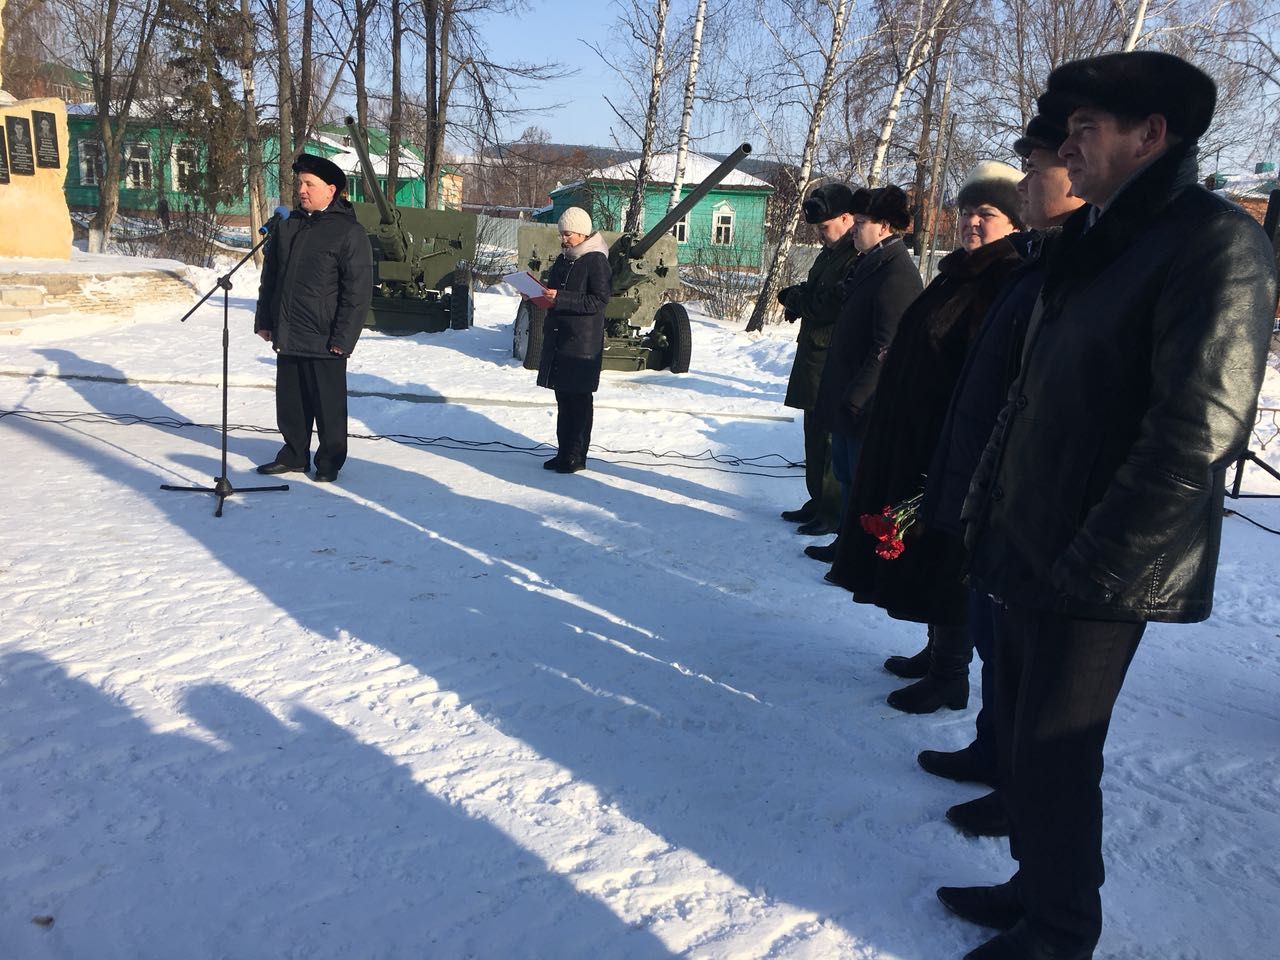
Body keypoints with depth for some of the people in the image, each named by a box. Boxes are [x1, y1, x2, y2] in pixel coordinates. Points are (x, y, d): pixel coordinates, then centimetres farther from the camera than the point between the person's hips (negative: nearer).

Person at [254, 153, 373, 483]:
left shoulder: (349, 232, -9)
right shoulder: (287, 224, 11)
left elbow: (358, 290, -13)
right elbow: (270, 276, 19)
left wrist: (343, 337, -17)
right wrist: (264, 320, 14)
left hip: (324, 342, -6)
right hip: (287, 337, 6)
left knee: (328, 405, 5)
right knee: (290, 402, 15)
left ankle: (329, 461, 20)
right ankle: (294, 455, 30)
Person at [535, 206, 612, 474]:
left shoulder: (596, 261, -10)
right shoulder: (563, 259, 15)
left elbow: (599, 301, -18)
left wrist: (560, 299, -22)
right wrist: (543, 298, 2)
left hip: (582, 341, -8)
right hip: (557, 338, 8)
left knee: (578, 400, -2)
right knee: (563, 397, 12)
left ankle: (576, 457, 5)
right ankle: (564, 452, 21)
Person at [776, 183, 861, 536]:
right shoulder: (830, 252, 16)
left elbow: (837, 307, -22)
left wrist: (797, 299, -7)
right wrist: (797, 297, 3)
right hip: (814, 357, 10)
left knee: (830, 438, -4)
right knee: (815, 433, 16)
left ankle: (834, 511, 6)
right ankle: (818, 501, 28)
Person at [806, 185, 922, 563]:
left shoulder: (897, 275, -19)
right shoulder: (868, 265, 13)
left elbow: (888, 347, -24)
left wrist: (856, 395, -22)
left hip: (869, 405, -10)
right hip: (846, 398, 10)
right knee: (846, 474, 19)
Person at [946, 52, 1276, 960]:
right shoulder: (1092, 241, 14)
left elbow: (1195, 436, -21)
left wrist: (1090, 566, -20)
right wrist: (990, 500, 11)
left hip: (1092, 573, -8)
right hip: (1029, 547, 8)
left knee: (1052, 754, 3)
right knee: (1020, 736, 17)